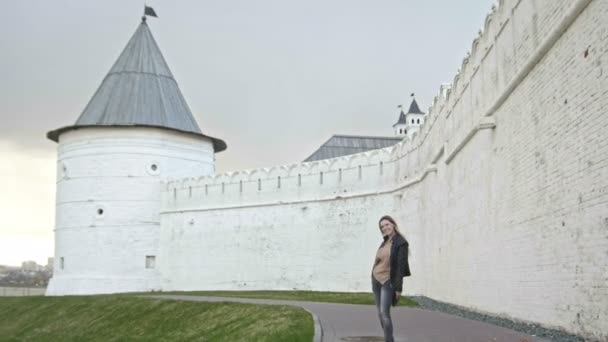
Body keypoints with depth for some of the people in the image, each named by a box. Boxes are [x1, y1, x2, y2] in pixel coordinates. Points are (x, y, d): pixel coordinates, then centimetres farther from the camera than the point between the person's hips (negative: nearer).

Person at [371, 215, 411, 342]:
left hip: (388, 281, -7)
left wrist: (398, 288, -18)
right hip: (376, 279, 7)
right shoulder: (385, 241, 10)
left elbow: (401, 266, -15)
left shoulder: (401, 243, -12)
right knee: (380, 313, 8)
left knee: (384, 313, -16)